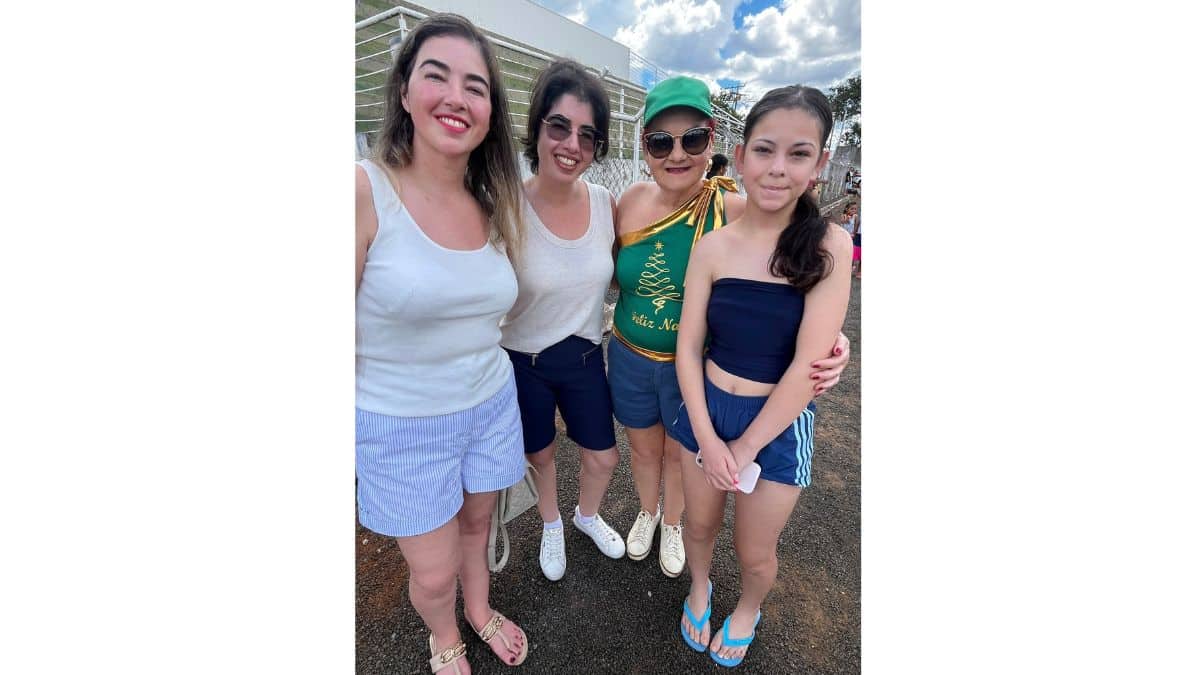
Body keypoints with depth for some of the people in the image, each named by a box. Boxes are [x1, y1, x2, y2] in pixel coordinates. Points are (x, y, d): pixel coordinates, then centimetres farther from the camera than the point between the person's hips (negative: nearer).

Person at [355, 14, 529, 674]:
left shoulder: (494, 205, -1)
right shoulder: (365, 189, -17)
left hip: (490, 404, 4)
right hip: (400, 424, -4)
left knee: (476, 524, 25)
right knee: (434, 572, 14)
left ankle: (480, 609, 57)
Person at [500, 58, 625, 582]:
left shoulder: (607, 202, -9)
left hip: (584, 357, 3)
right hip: (522, 361, -3)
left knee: (603, 458, 17)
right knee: (540, 455, 22)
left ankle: (587, 515, 54)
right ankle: (551, 524, 55)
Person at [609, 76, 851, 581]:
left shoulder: (736, 212, -19)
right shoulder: (631, 203, -10)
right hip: (630, 359, 3)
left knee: (680, 454, 22)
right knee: (643, 446, 24)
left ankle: (673, 523, 54)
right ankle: (647, 512, 56)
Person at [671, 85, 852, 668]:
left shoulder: (829, 245, -13)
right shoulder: (713, 246, -7)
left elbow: (808, 365, -17)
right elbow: (688, 347, -5)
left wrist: (744, 449, -13)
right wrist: (707, 438, -11)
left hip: (778, 424, -1)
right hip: (707, 410, 2)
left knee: (754, 552, 18)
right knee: (700, 524, 23)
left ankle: (747, 610, 54)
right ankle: (699, 588, 57)